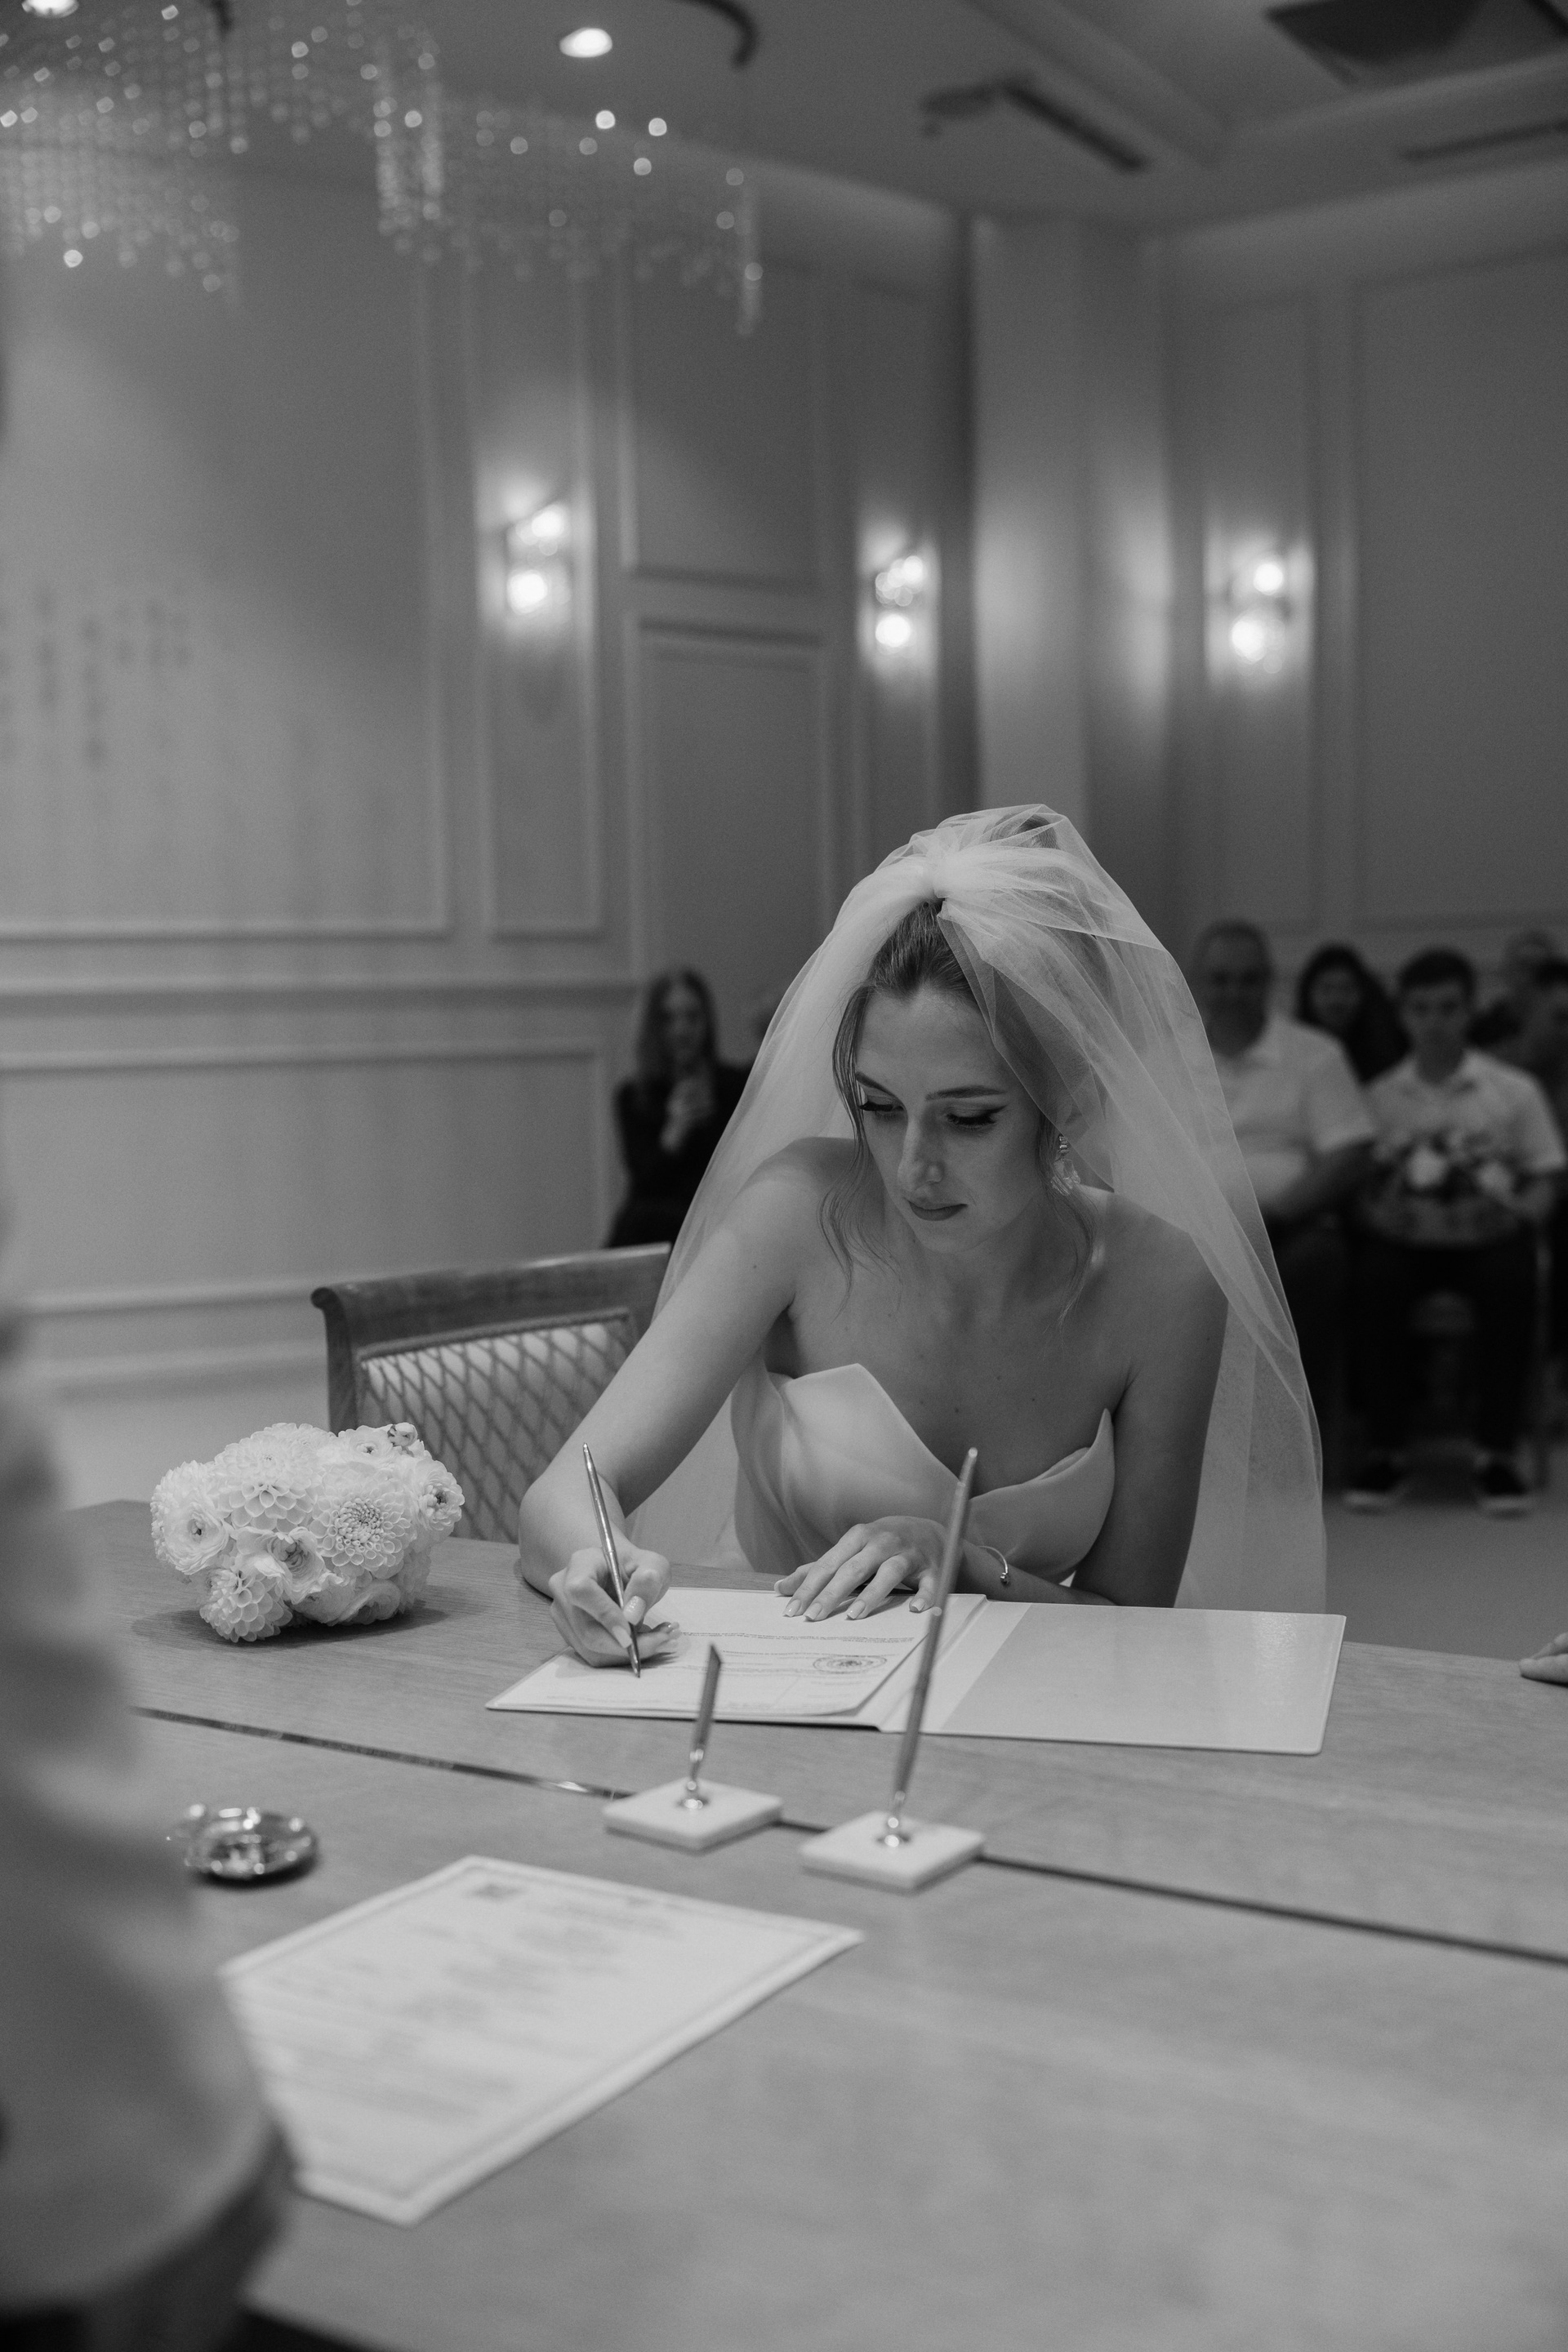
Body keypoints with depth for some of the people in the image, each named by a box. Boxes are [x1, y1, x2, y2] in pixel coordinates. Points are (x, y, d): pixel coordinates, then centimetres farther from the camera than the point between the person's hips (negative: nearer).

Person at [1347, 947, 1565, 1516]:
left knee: (1512, 1280, -34)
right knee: (1373, 1278, -33)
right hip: (1405, 1236, 1)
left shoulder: (1516, 1091, 6)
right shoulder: (1379, 1098, 8)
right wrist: (1380, 1211, -15)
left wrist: (1519, 1210, -15)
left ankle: (1496, 1453, -22)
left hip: (1489, 1236, 0)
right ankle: (1384, 1453, -20)